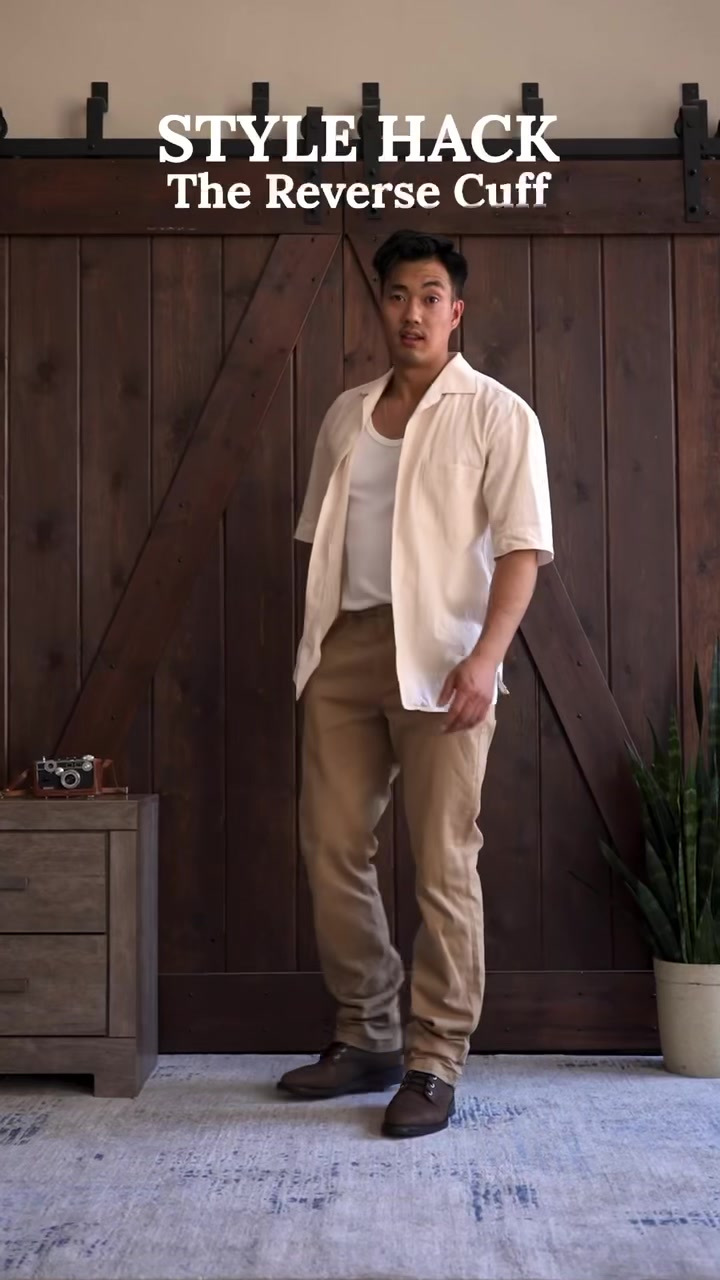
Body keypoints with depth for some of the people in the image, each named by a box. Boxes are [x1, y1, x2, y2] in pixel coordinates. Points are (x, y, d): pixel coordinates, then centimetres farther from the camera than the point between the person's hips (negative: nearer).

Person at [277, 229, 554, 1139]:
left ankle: (435, 1063, 7)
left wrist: (485, 656, -20)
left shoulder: (496, 414, -1)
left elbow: (522, 547, -8)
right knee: (332, 848, 6)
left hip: (439, 655, -6)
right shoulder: (347, 414, 16)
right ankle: (367, 1039, 21)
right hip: (345, 649, 6)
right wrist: (314, 646, 13)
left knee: (443, 863, -3)